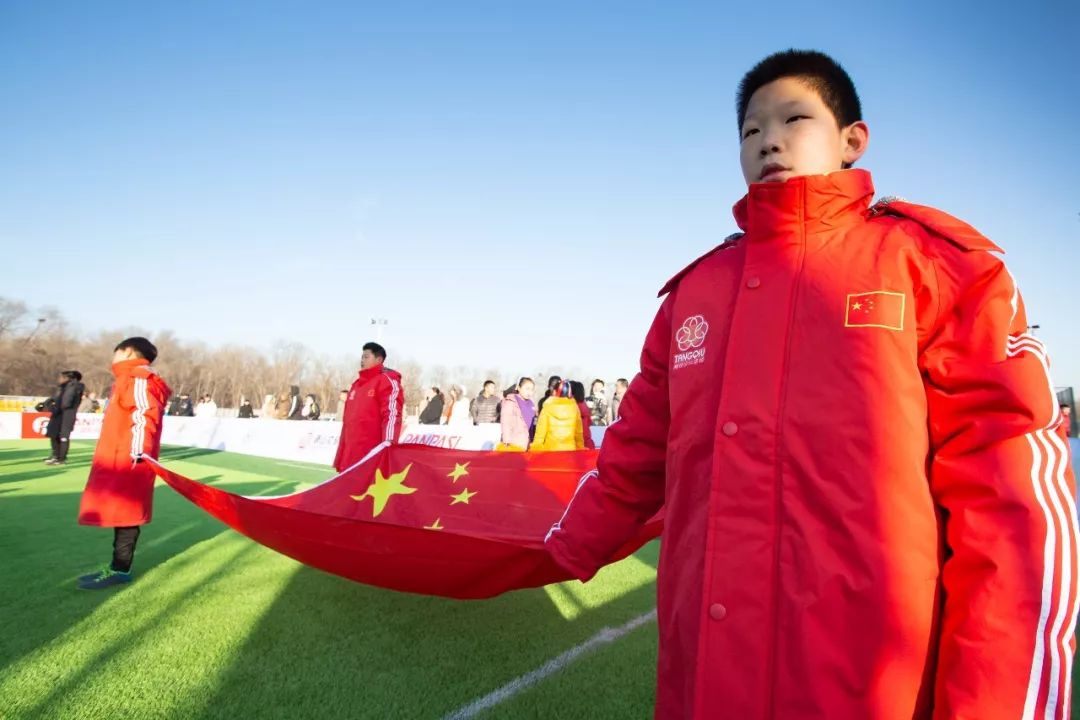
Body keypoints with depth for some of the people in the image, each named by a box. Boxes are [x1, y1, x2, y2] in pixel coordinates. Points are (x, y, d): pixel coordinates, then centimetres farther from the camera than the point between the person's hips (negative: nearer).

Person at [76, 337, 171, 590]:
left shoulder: (138, 380, -11)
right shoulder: (130, 380, 22)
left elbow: (145, 417, -23)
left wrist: (138, 453, -28)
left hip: (127, 462, -10)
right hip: (118, 462, 10)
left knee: (125, 513, -4)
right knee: (122, 512, 12)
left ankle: (120, 570, 1)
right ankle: (118, 567, 19)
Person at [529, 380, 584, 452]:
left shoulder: (548, 406, -5)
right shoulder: (574, 406, 0)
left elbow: (541, 430, -4)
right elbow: (578, 430, 6)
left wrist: (536, 447, 3)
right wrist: (580, 448, 16)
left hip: (551, 449, -2)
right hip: (570, 448, 2)